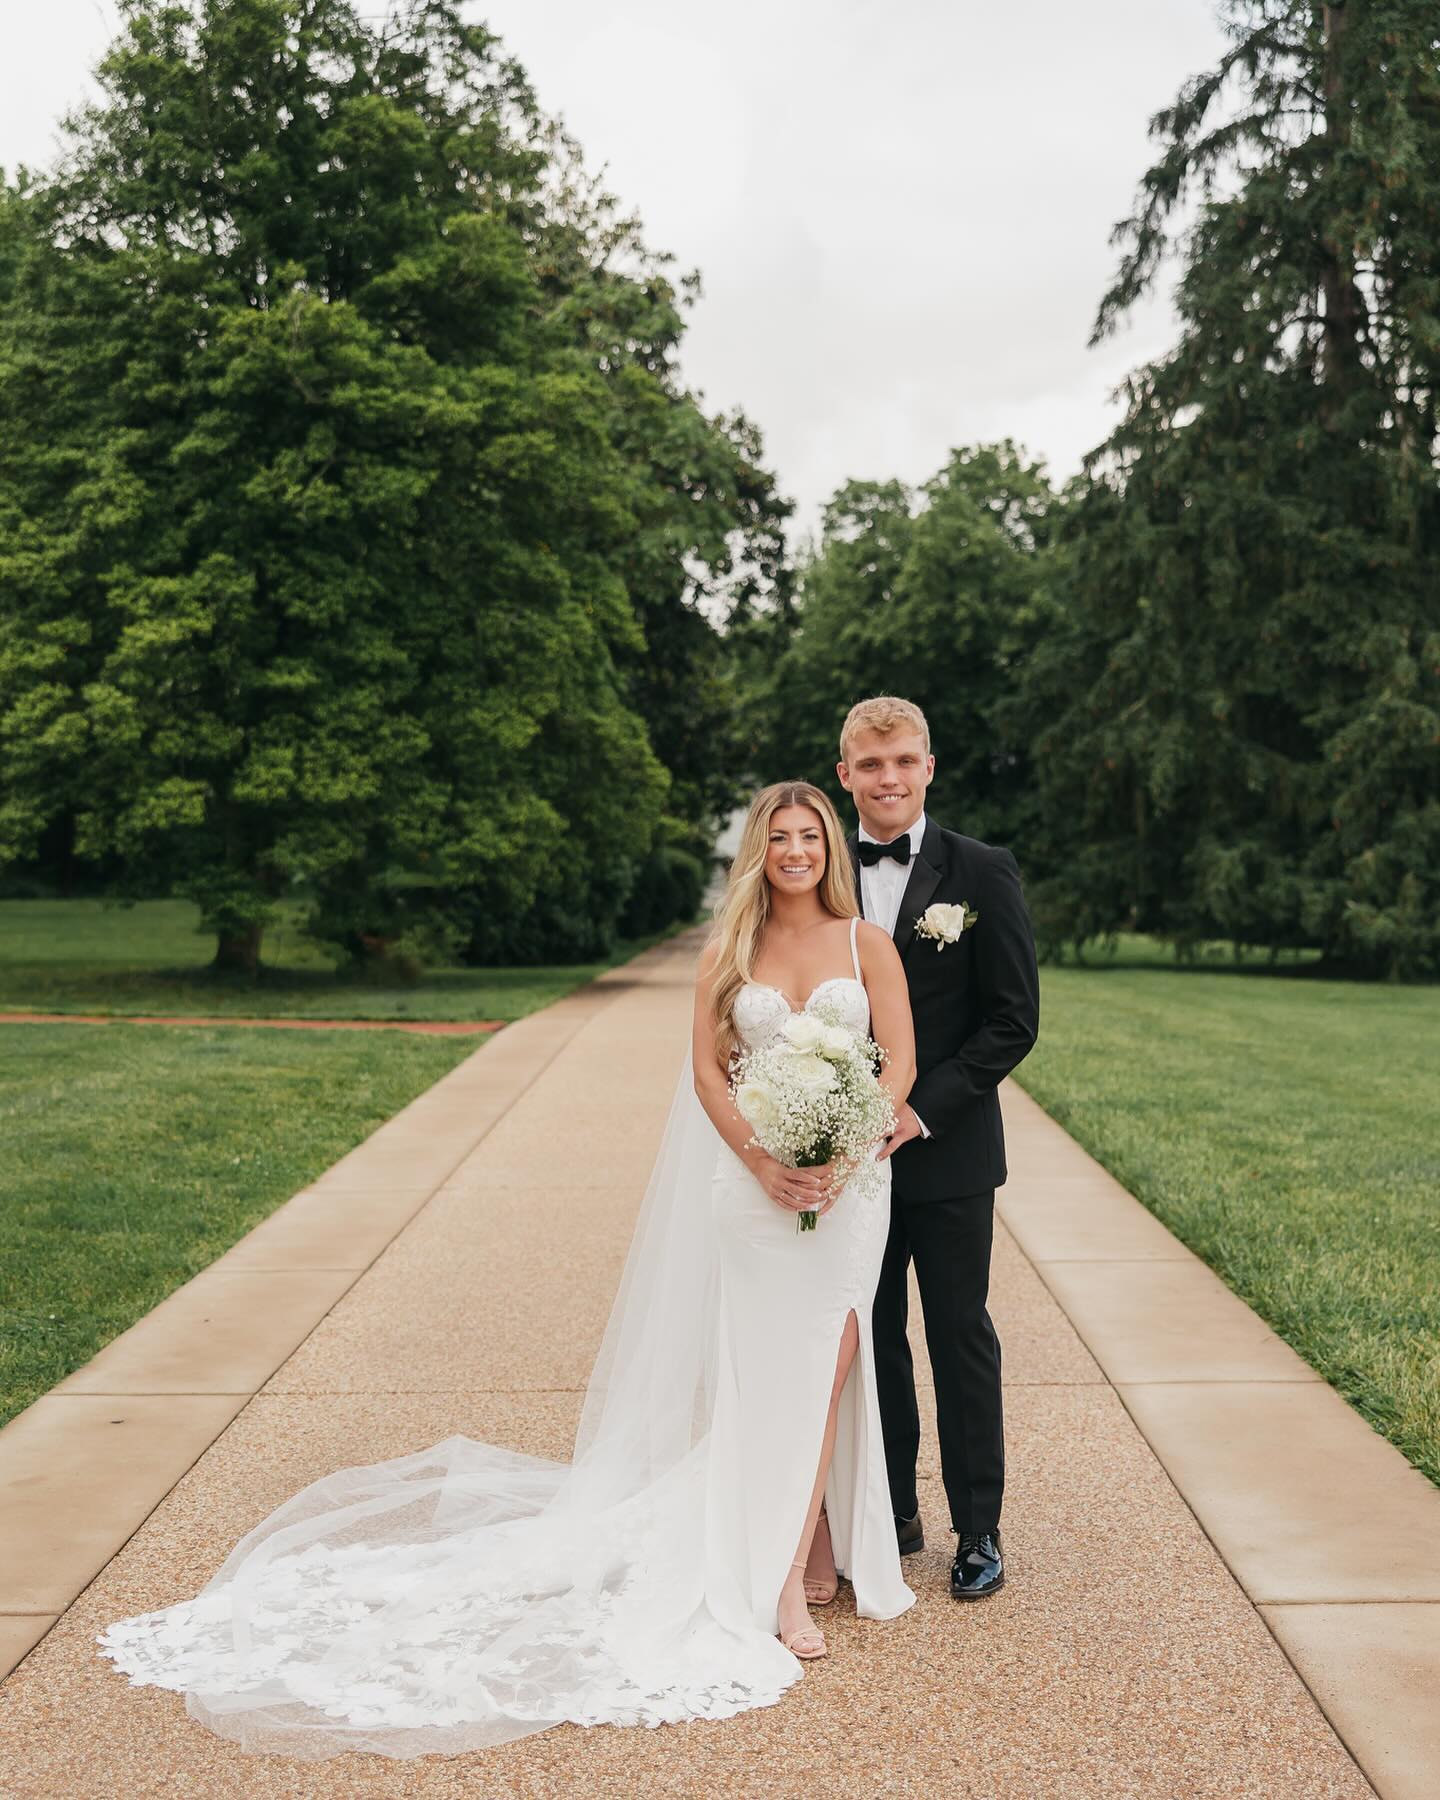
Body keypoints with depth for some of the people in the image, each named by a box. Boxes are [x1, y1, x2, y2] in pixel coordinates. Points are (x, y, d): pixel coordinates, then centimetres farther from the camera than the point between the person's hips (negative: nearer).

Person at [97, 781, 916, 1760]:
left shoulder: (867, 942, 4)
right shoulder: (730, 951, 6)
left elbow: (900, 1059, -1)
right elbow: (707, 1066, 2)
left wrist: (841, 1155, -15)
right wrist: (762, 1161, -12)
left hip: (849, 1178, 0)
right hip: (755, 1183, 0)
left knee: (820, 1368, -1)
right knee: (771, 1376, 0)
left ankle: (796, 1571, 9)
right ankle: (792, 1574, 6)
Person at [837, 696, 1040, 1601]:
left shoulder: (984, 872, -5)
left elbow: (1014, 1017, -7)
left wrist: (923, 1109, -15)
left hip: (948, 1151, -3)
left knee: (961, 1338, 7)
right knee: (869, 1339, 12)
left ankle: (979, 1530, 21)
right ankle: (892, 1514, 27)